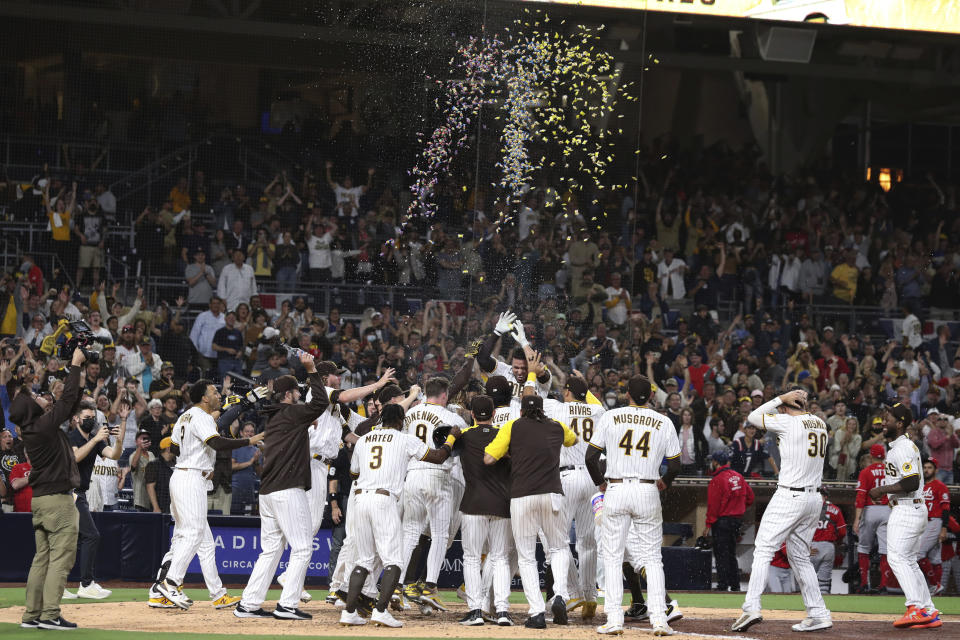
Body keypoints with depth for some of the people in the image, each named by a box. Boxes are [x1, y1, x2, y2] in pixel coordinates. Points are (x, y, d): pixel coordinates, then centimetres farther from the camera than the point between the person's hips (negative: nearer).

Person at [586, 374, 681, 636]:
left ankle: (614, 619, -3)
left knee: (612, 557, 5)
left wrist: (600, 483, 17)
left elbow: (591, 456, 0)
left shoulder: (610, 417, 1)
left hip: (615, 490, -1)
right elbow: (675, 465, 6)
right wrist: (664, 482, 26)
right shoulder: (664, 422, 4)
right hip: (648, 491, 1)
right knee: (652, 558, 8)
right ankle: (659, 619, -2)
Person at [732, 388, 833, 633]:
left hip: (789, 496, -7)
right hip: (815, 497, 7)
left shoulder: (788, 422, -10)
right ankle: (819, 614, 11)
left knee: (763, 550, -8)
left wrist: (780, 398, 4)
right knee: (800, 556, 15)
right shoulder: (820, 424, 10)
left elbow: (753, 417, 1)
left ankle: (751, 608, -20)